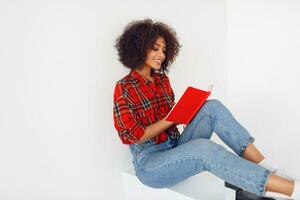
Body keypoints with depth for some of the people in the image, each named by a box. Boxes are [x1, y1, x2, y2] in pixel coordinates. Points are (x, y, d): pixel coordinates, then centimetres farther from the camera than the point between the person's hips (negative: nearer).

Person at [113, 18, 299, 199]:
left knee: (212, 107, -17)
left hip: (175, 146, 6)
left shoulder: (162, 79, 11)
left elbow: (171, 117, 12)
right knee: (204, 147, -35)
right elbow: (135, 135, -12)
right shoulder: (124, 88, -9)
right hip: (149, 161, -6)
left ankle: (271, 169, -22)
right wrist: (171, 118, -15)